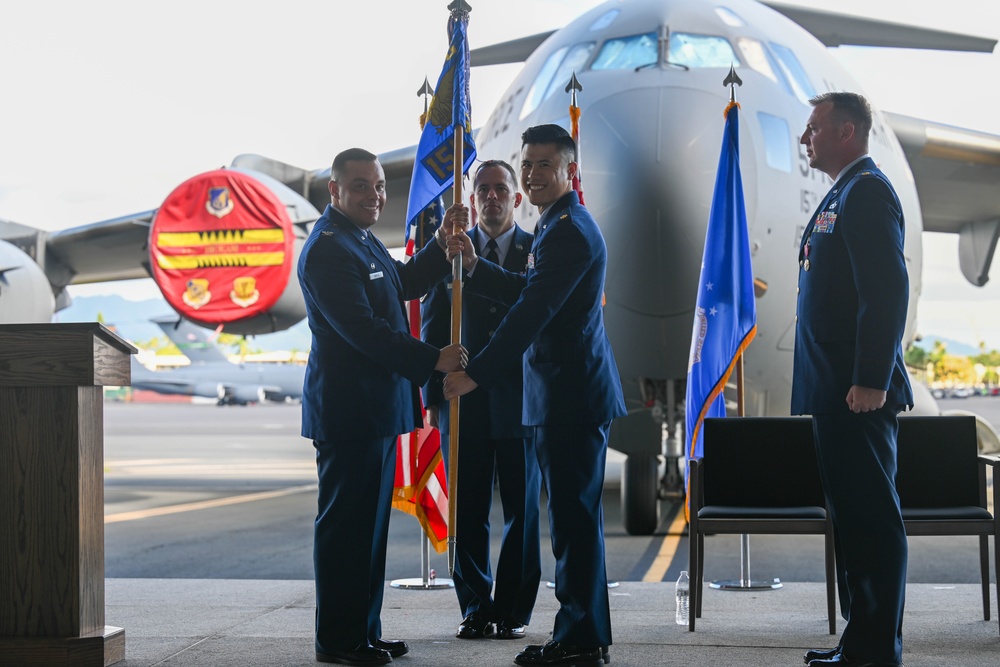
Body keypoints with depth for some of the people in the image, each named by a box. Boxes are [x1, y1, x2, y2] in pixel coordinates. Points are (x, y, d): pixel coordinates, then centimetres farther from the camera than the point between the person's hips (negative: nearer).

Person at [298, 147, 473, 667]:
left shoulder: (361, 239, 16)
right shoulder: (328, 249, -17)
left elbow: (404, 284, 28)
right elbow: (363, 330, -23)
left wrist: (442, 245, 12)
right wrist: (433, 359, -21)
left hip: (376, 407, 11)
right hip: (348, 409, -11)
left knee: (369, 523, 15)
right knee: (346, 524, -4)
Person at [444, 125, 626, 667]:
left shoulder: (570, 231, -17)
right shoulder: (559, 226, 17)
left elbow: (532, 312, -22)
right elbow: (525, 293, 21)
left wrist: (476, 374, -23)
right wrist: (474, 267, 8)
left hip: (572, 393, -11)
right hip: (568, 392, 11)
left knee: (573, 514, -6)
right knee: (574, 514, 14)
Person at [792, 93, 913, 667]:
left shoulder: (867, 191, -11)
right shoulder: (845, 193, 19)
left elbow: (888, 290, -20)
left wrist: (871, 380, -23)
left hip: (857, 390, -10)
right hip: (837, 389, 10)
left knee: (871, 518, -6)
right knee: (854, 517, 13)